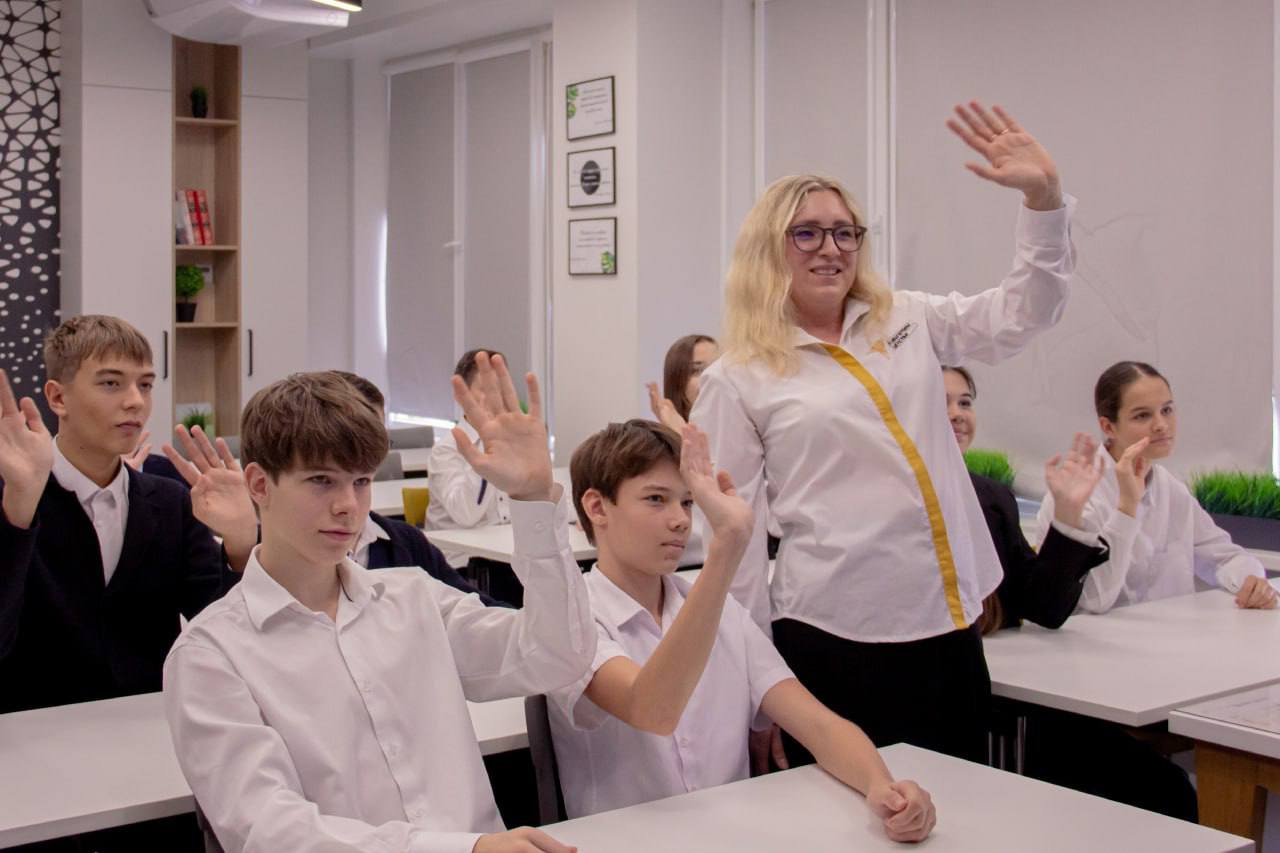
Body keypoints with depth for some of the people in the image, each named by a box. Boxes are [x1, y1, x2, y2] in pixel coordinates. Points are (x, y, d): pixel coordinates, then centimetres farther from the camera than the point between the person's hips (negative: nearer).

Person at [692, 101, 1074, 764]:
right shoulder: (737, 381, -1)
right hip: (833, 640, -4)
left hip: (949, 622, 4)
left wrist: (1043, 198, -7)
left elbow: (1022, 313, 7)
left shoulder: (908, 322, 10)